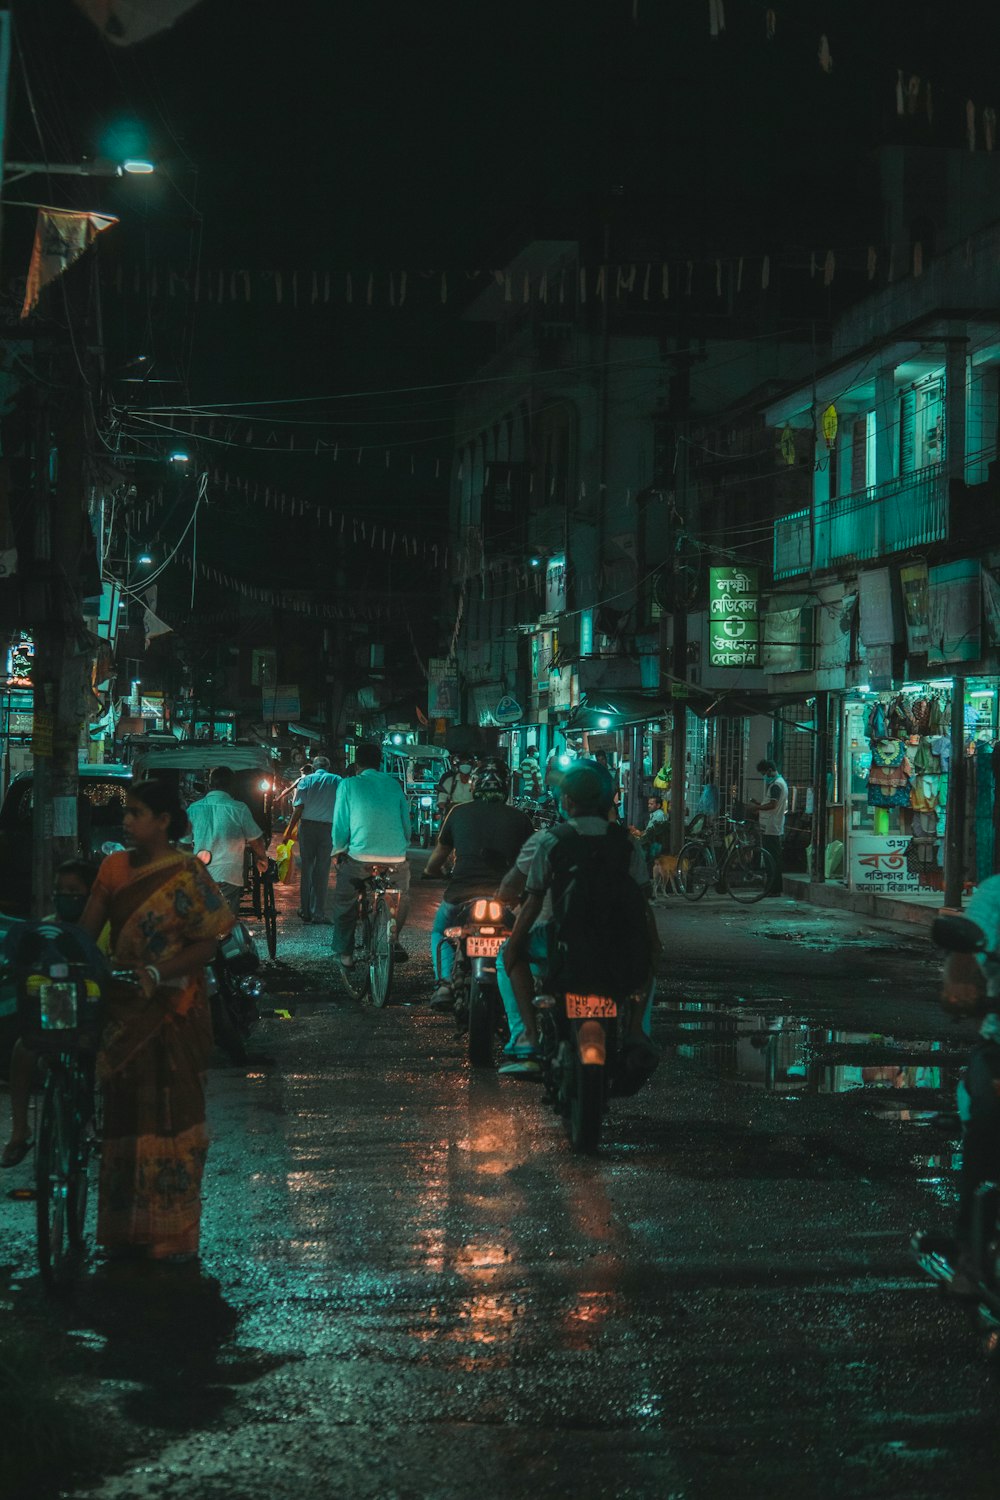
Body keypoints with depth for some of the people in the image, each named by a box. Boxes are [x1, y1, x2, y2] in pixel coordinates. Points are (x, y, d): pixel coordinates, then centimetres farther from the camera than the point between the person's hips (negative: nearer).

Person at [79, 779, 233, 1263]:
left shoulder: (187, 874, -8)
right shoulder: (115, 868, 7)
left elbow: (207, 943, -11)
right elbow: (86, 930, 3)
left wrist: (159, 974, -22)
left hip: (173, 1010, -5)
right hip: (124, 1006, 5)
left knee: (171, 1111, -2)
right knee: (122, 1111, 9)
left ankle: (173, 1232, 6)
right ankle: (124, 1227, 21)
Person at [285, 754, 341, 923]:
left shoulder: (306, 780, 3)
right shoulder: (337, 781, 4)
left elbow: (299, 808, -3)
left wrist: (289, 830, 1)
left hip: (308, 826, 0)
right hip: (328, 827, 0)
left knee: (307, 868, 10)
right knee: (322, 871, 3)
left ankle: (305, 911, 12)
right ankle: (318, 913, 2)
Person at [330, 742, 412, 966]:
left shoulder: (349, 785, 3)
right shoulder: (394, 785, 11)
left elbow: (340, 825, 3)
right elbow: (406, 822, 15)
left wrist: (338, 851, 21)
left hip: (360, 858, -2)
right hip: (396, 859, 2)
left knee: (344, 903, 20)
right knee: (402, 898, 31)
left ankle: (344, 952, 17)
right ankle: (393, 939, 22)